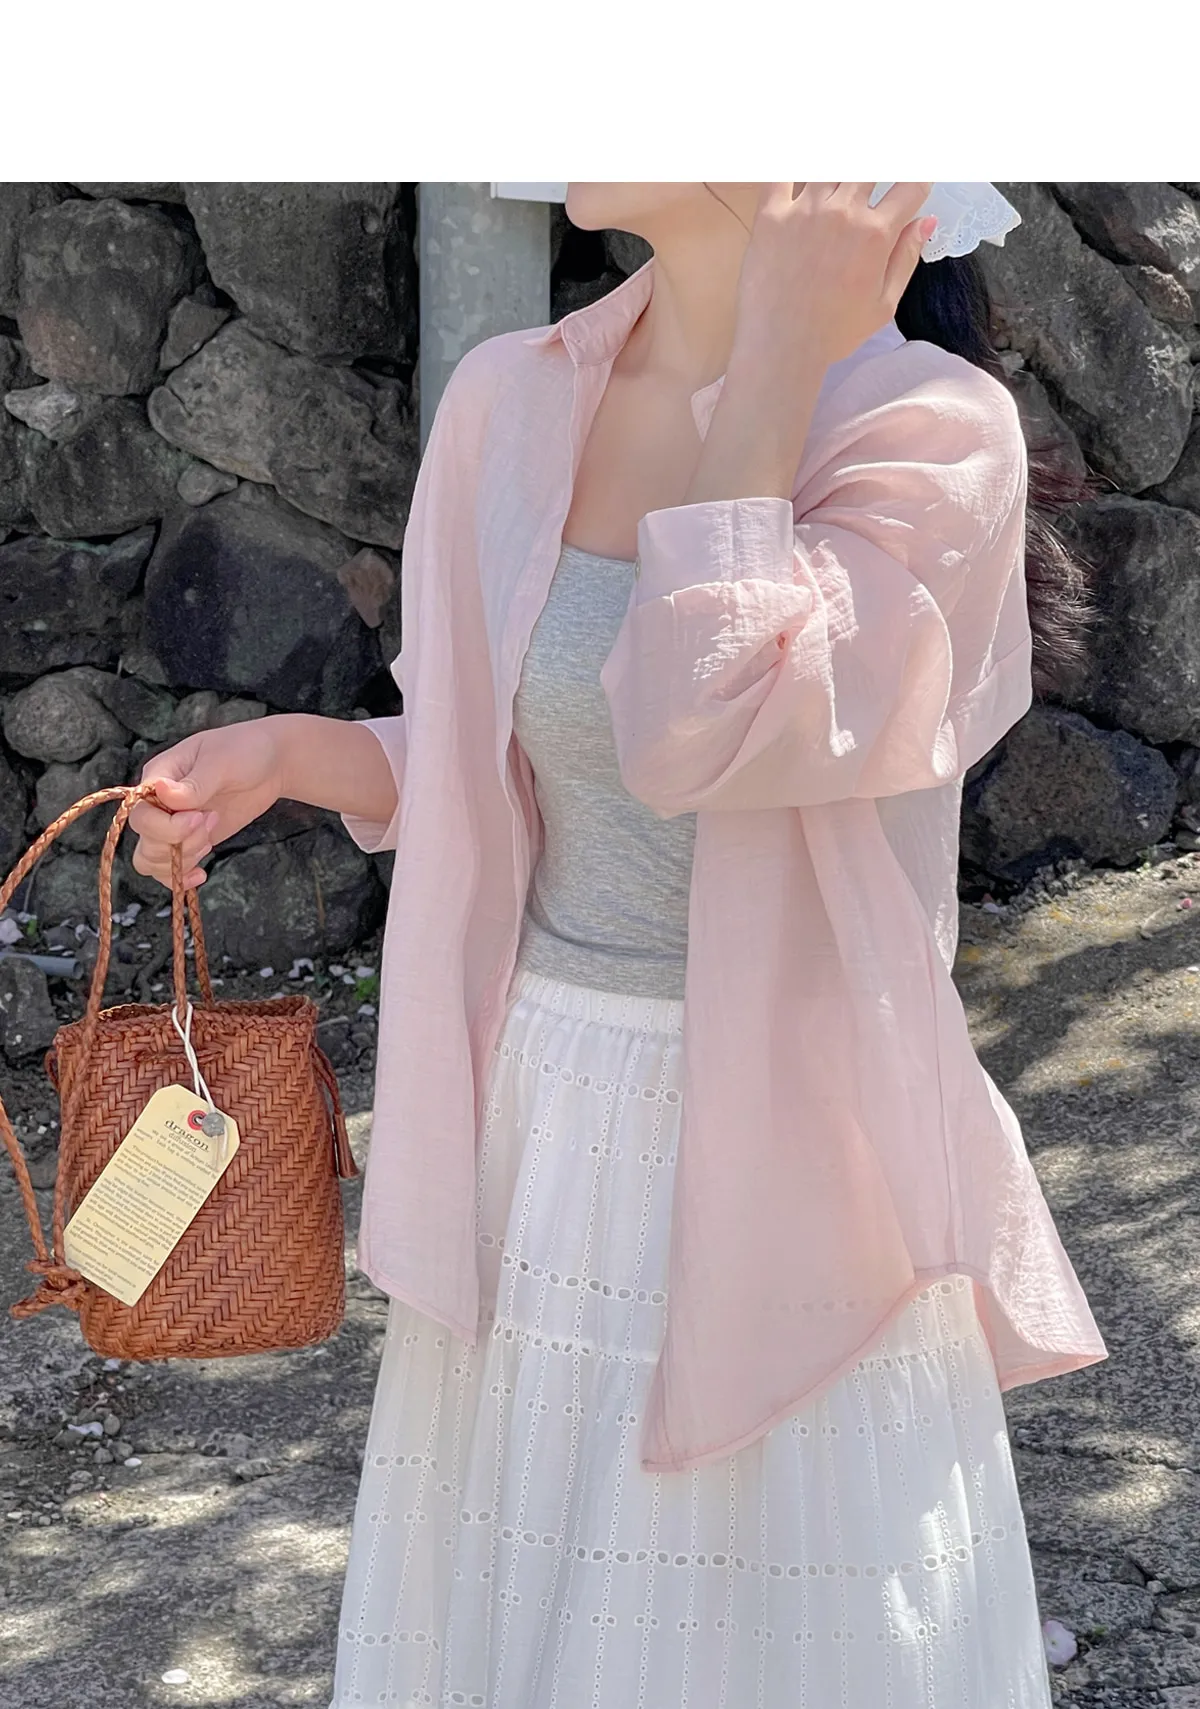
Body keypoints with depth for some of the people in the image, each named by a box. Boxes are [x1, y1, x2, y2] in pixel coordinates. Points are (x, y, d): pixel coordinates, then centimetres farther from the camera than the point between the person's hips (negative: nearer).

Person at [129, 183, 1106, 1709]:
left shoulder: (935, 429, -14)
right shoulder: (510, 401, 2)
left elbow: (698, 730, -30)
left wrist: (778, 353, -22)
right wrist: (291, 753, -3)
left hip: (777, 1142, -5)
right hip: (538, 1125, 5)